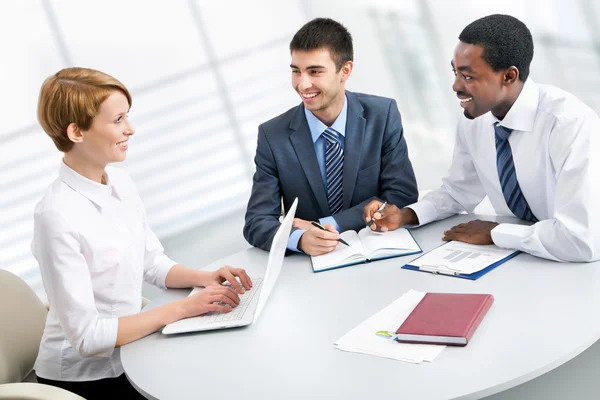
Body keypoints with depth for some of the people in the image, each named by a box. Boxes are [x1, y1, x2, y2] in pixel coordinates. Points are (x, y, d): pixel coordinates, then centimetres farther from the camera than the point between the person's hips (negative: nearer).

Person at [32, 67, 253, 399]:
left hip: (125, 352, 6)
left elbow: (152, 263, 10)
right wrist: (181, 309, -23)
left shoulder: (120, 182, -1)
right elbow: (85, 336, -23)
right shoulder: (57, 216, -24)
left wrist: (204, 278, -9)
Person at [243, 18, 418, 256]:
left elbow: (402, 196, -7)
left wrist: (328, 225, -17)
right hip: (310, 262, 0)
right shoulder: (273, 136, -6)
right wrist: (300, 238, -30)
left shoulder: (383, 115, -4)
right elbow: (257, 222, -9)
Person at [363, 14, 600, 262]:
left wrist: (493, 233, -20)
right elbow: (458, 192, 10)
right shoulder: (473, 120, -6)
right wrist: (405, 215, -7)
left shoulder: (571, 123, -25)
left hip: (574, 268, -3)